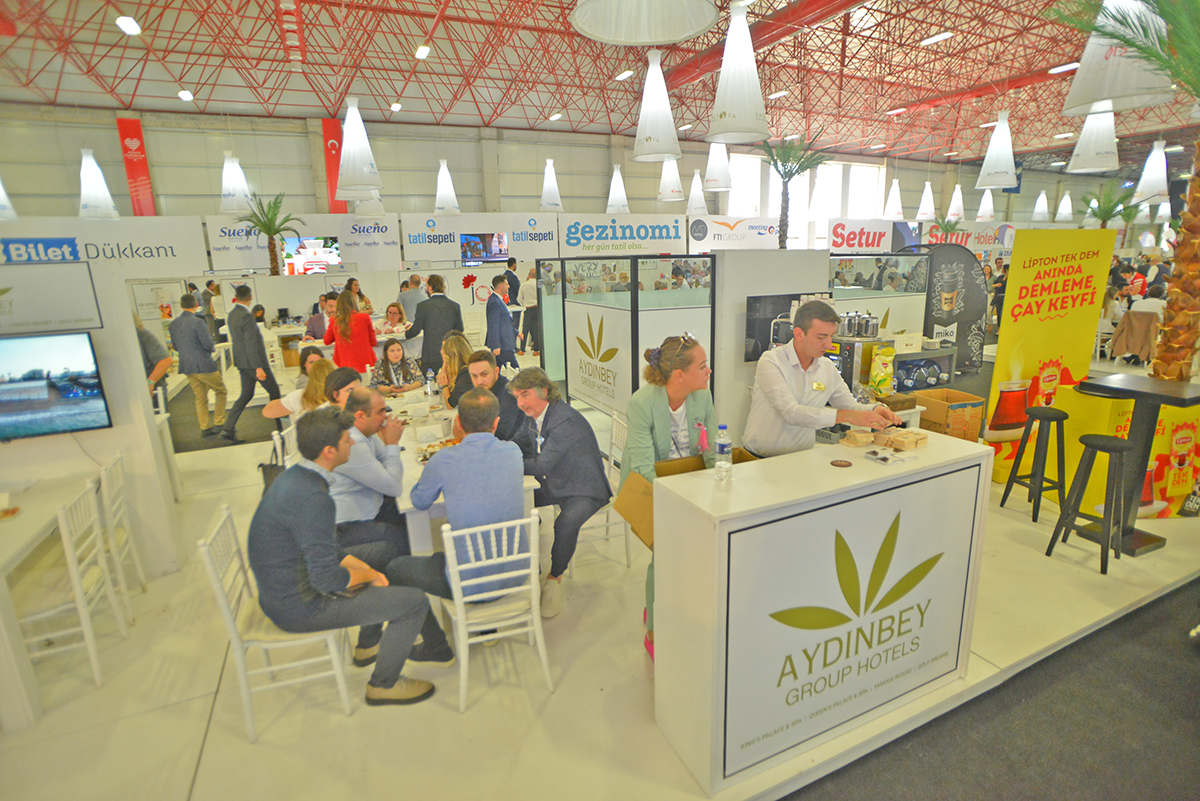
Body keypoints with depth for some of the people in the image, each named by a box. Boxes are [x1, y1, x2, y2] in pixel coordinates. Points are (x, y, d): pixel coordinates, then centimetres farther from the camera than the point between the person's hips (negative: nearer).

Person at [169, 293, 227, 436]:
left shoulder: (173, 324, 6)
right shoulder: (198, 322, -15)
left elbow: (175, 346, 14)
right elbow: (208, 344, -16)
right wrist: (213, 348, 5)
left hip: (186, 367, 6)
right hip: (204, 365, -6)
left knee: (200, 398, 13)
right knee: (220, 391, 9)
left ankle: (205, 428, 14)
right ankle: (219, 423, 5)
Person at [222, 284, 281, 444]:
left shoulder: (231, 314, 8)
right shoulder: (246, 316, -20)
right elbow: (251, 344, -23)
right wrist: (258, 367, -22)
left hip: (242, 363, 9)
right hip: (253, 362, -8)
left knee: (246, 395, 13)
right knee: (273, 390, 8)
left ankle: (228, 429, 8)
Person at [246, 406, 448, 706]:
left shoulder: (293, 476, 0)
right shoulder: (310, 497, -32)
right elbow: (328, 580, -30)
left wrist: (361, 568, 1)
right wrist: (369, 575, -11)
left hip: (281, 588, 10)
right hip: (299, 607, -10)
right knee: (414, 601, -9)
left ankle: (368, 645, 38)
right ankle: (383, 684, 15)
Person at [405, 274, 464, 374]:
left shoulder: (422, 306, -6)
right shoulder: (455, 306, 1)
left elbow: (415, 330, -1)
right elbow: (460, 330, 9)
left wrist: (406, 334, 20)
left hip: (430, 356, -3)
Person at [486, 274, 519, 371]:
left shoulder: (499, 300, 15)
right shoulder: (494, 302, -17)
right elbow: (493, 326, -21)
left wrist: (515, 332, 24)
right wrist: (496, 346, -23)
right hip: (502, 344, -10)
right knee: (516, 370, -5)